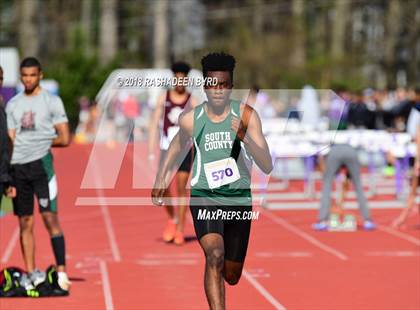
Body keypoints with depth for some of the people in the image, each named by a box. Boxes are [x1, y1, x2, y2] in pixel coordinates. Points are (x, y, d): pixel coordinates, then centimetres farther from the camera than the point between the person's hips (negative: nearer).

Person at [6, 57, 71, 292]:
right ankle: (32, 274, 11)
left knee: (50, 217, -9)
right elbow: (10, 141, 13)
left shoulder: (52, 101, 2)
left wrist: (39, 140, 0)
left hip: (41, 163, -4)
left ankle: (62, 271, -7)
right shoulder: (13, 105, 15)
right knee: (25, 222, 6)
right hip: (18, 167, 4)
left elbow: (64, 139, -1)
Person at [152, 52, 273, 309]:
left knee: (231, 276, 13)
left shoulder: (246, 116, -7)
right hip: (204, 197, -1)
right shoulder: (191, 119, -3)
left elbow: (267, 167, -12)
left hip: (239, 200, 1)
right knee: (215, 255, -28)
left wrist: (245, 138, -26)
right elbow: (178, 145, 21)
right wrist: (161, 179, 22)